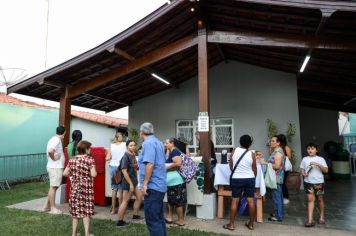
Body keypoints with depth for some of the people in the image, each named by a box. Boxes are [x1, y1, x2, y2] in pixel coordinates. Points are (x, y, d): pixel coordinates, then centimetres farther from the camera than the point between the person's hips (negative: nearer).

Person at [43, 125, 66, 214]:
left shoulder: (54, 139, 14)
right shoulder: (57, 140, -16)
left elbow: (50, 151, 24)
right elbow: (50, 151, -33)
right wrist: (54, 158, -18)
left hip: (55, 167, 10)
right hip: (56, 167, -10)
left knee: (53, 187, 17)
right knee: (53, 187, -2)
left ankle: (47, 205, 24)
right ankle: (52, 208, 5)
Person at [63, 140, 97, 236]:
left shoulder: (72, 159, 2)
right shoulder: (90, 159, -11)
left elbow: (65, 173, 2)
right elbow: (93, 174, -18)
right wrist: (94, 171, 3)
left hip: (75, 188, 4)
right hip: (86, 188, -4)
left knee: (75, 210, 14)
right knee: (86, 211, 6)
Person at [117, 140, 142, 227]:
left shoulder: (133, 155, 7)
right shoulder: (125, 156, -19)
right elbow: (124, 171, -24)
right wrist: (130, 184, -23)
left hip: (134, 181, 9)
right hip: (128, 182, -9)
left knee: (139, 197, 16)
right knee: (125, 201, -1)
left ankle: (135, 215, 32)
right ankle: (120, 221, 10)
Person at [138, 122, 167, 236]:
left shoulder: (148, 143, -14)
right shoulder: (158, 142, 14)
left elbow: (150, 164, -24)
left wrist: (144, 184, -20)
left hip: (152, 186, -10)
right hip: (160, 185, 10)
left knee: (152, 219, -3)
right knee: (159, 217, 16)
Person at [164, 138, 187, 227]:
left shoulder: (174, 151, -15)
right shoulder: (172, 152, 15)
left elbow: (178, 163, -28)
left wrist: (166, 168, -18)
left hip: (175, 180, -10)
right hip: (172, 180, 10)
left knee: (177, 201, -1)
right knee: (171, 199, 17)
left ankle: (181, 221, 10)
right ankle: (170, 218, 28)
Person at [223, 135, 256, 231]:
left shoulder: (234, 151, -4)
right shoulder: (251, 154, -8)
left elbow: (231, 166, 5)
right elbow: (254, 169, 1)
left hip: (236, 179, 0)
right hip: (249, 179, 0)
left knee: (235, 201, 4)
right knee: (250, 201, 9)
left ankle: (231, 224, 9)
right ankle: (251, 224, 20)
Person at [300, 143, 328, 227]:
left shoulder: (320, 159, -3)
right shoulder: (304, 159, 4)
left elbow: (326, 170, -8)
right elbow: (302, 169, 11)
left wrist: (318, 164, -22)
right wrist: (303, 173, -10)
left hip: (319, 182, -1)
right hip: (308, 182, 1)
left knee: (320, 199, 15)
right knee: (310, 199, -4)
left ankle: (321, 217, 34)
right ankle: (310, 220, -5)